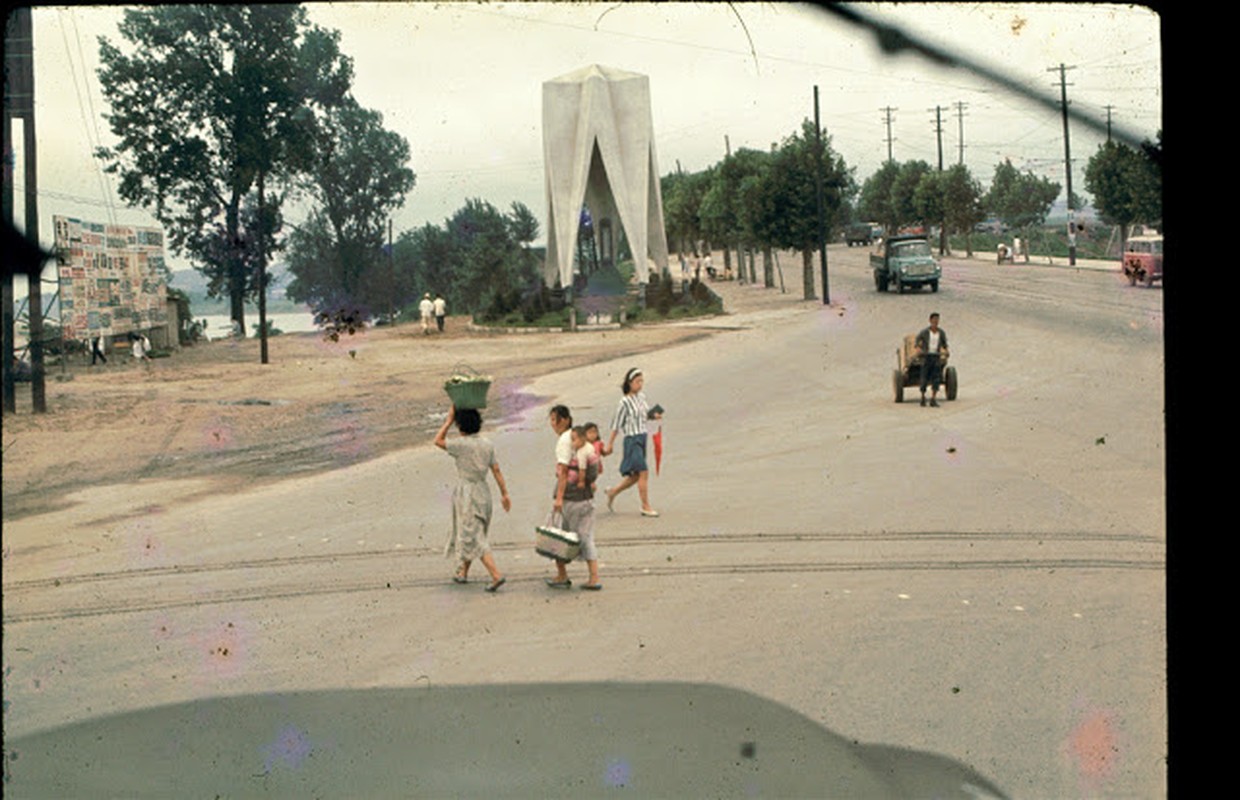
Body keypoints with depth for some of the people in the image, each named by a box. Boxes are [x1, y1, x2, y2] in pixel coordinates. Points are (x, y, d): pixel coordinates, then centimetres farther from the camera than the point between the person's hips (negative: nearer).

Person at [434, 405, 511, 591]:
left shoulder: (461, 444, -15)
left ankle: (496, 575, -19)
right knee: (469, 534, 21)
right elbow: (496, 470, 3)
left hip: (467, 491, -7)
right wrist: (504, 494, 7)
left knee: (474, 538, -8)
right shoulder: (487, 445, 3)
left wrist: (449, 420, 1)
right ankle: (463, 573, 31)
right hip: (483, 491, 7)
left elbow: (438, 441, -1)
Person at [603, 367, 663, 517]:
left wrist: (654, 415, 0)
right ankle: (646, 507, -3)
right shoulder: (625, 402, -12)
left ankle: (613, 492, 32)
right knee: (644, 472, -11)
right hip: (632, 439, -8)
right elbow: (616, 424, -8)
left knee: (636, 475, 12)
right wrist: (610, 444, -5)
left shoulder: (641, 396, 8)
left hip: (642, 437, 8)